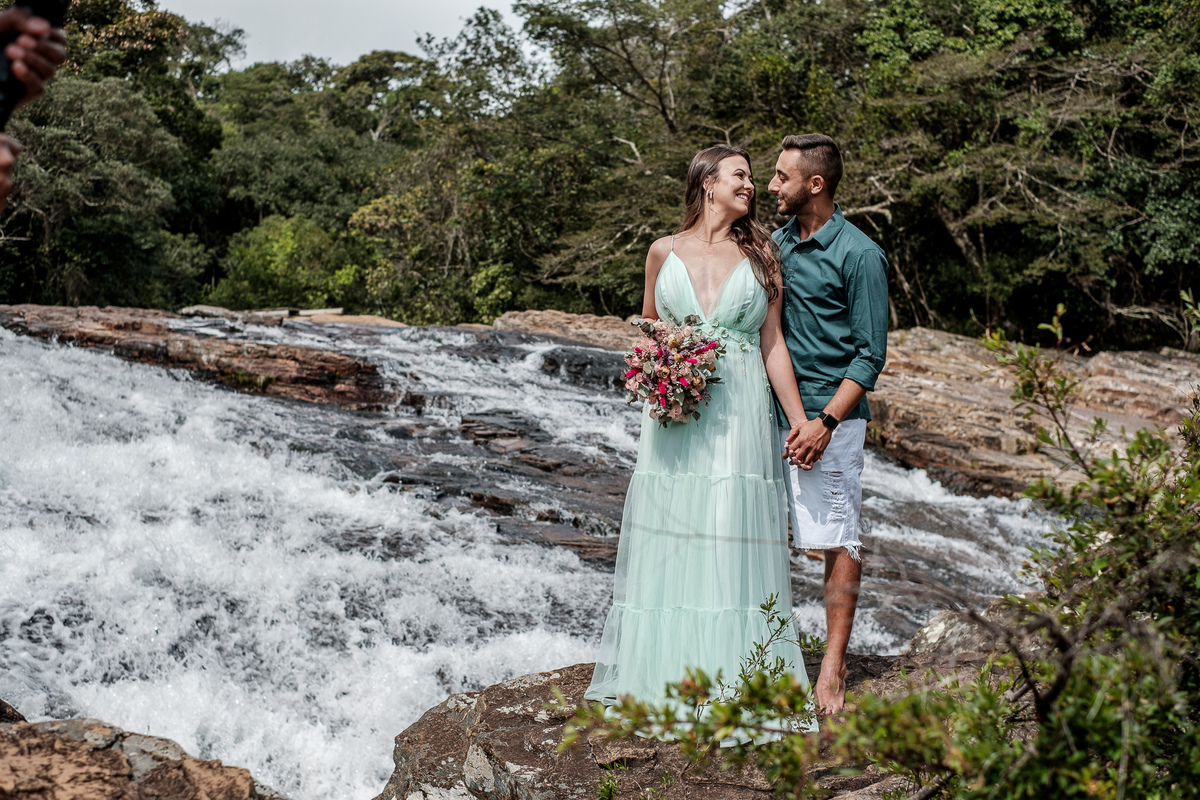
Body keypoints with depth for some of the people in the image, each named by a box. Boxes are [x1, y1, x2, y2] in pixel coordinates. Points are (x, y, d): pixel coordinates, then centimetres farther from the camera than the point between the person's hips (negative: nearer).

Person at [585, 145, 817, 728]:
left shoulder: (760, 255, 8)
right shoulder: (664, 252, 8)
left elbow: (773, 345, 6)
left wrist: (800, 423, 1)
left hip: (740, 412, 0)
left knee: (733, 539, -1)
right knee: (666, 538, 3)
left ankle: (730, 673, 7)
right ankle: (657, 668, 13)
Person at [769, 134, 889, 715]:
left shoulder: (859, 255, -8)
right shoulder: (776, 244, 11)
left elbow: (871, 353, -9)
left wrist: (826, 420, -17)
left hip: (831, 413, -6)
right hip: (773, 407, 6)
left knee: (837, 540, -2)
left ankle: (833, 667, 6)